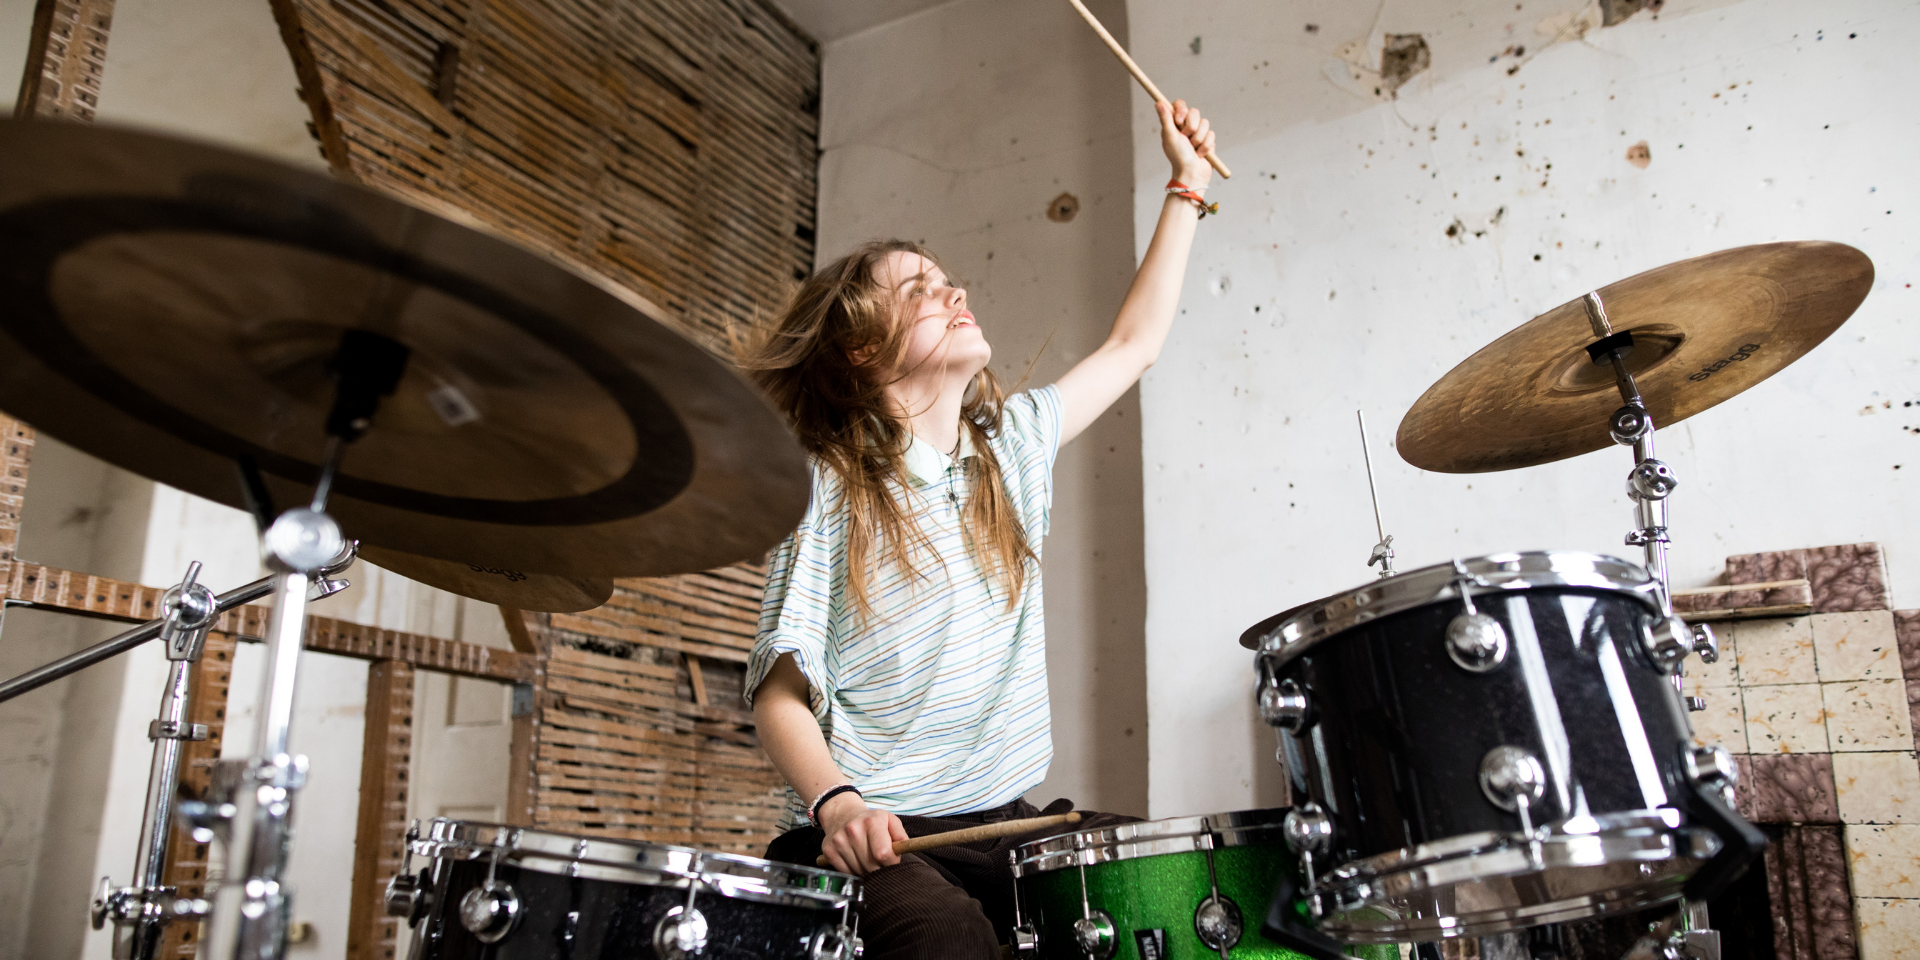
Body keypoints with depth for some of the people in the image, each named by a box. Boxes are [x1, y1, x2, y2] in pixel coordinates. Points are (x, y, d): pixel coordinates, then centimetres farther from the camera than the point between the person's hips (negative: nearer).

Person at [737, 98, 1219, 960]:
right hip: (871, 832, -5)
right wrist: (836, 801, -27)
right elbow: (781, 692, -8)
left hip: (1004, 819, 6)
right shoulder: (829, 489, -5)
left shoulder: (1012, 443, 11)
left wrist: (1185, 188, 24)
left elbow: (1134, 344, 21)